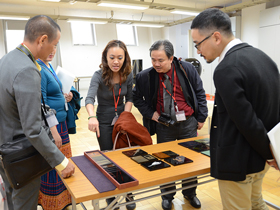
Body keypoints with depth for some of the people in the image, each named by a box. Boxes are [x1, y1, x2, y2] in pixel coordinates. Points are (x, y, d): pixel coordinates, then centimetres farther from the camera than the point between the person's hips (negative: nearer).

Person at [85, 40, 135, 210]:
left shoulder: (128, 75, -7)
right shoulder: (99, 75, -20)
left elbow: (129, 98, 2)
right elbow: (90, 98, -35)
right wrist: (92, 117, -54)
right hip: (104, 122, -3)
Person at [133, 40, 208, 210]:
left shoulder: (187, 69, -9)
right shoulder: (146, 76, -11)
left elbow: (200, 93, 0)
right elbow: (137, 97, 5)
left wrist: (201, 117, 1)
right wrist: (150, 113, -5)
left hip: (188, 122, 1)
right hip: (164, 125, 0)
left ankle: (190, 193, 38)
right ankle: (168, 196, 34)